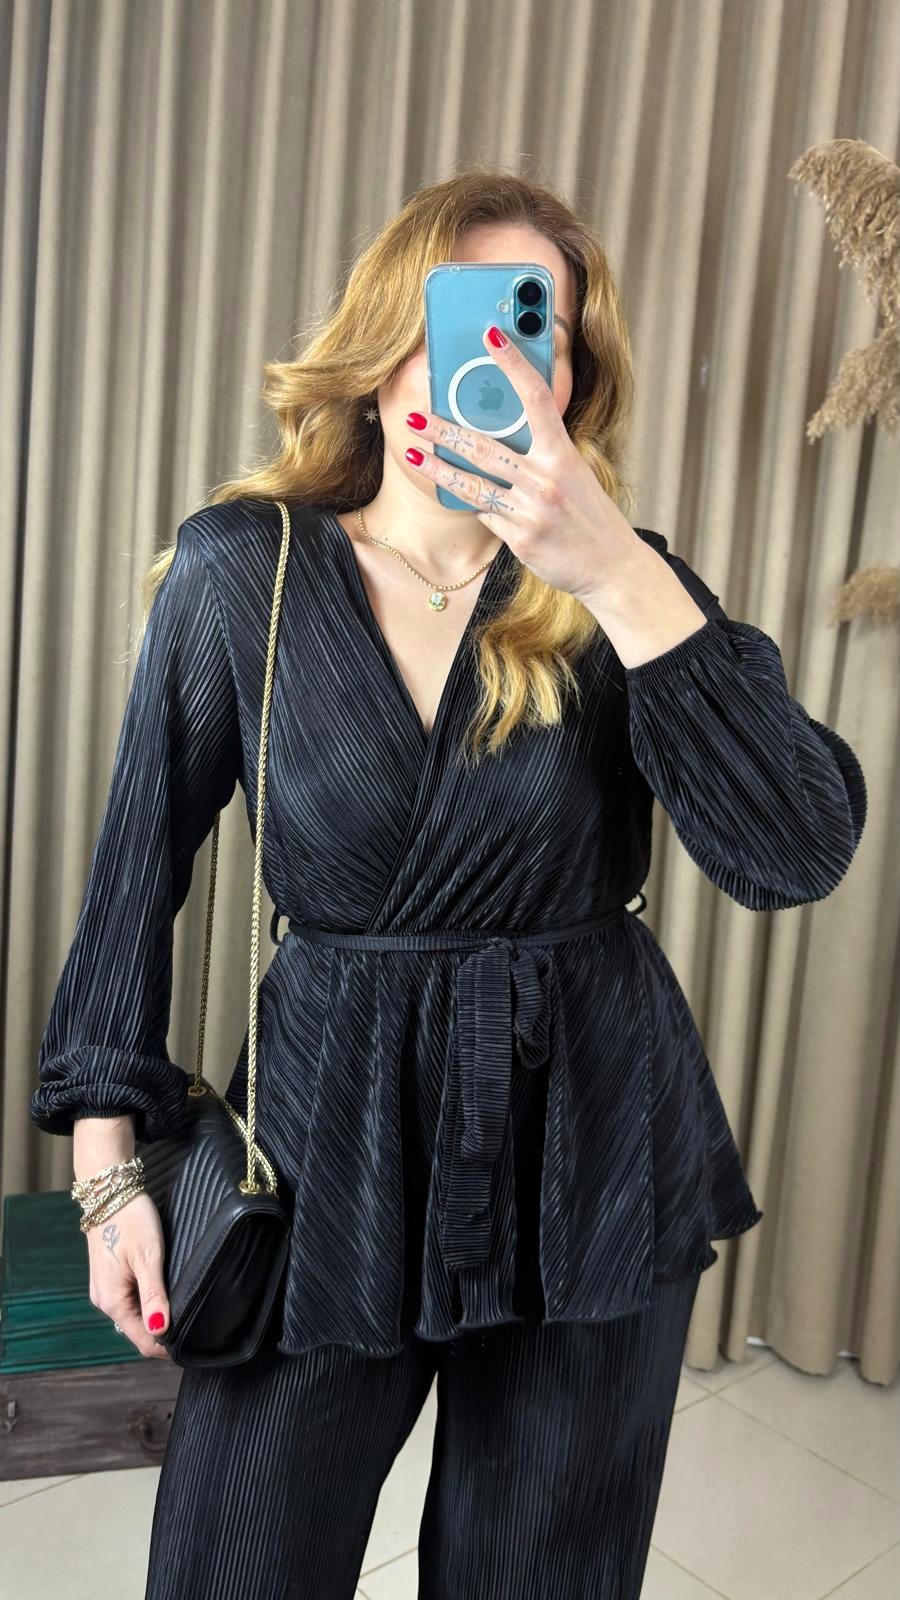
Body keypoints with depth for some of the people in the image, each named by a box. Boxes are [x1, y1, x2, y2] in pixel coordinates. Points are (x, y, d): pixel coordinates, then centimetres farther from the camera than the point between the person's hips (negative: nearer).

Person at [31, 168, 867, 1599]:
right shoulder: (239, 570, -6)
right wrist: (109, 1158, -1)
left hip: (592, 1150, 1)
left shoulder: (622, 590, -5)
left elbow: (799, 854, -19)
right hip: (331, 1124, 0)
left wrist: (621, 577, -29)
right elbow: (140, 868, 1)